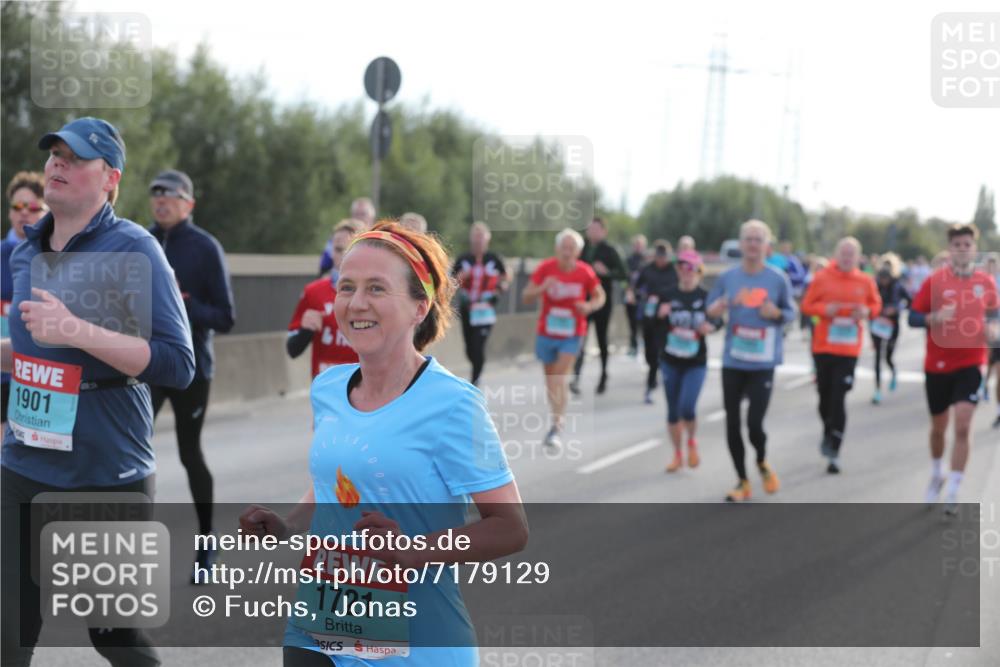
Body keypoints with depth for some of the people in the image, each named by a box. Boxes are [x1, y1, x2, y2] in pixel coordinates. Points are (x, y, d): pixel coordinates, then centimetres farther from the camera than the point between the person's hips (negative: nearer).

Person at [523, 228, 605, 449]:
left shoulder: (585, 272, -9)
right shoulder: (546, 268, -9)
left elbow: (600, 296, 7)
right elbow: (526, 298, -9)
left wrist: (589, 306, -16)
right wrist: (542, 288, -29)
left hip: (572, 334, -2)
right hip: (546, 333, 2)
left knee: (559, 378, -16)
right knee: (549, 379, 12)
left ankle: (555, 429, -16)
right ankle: (557, 418, 35)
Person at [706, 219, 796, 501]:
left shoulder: (778, 279, -3)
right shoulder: (728, 277, 2)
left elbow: (791, 313, 6)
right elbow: (710, 310, 7)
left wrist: (776, 313, -15)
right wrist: (720, 307, -15)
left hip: (763, 363, -3)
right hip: (733, 362, 3)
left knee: (754, 424, -10)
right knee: (732, 423, 5)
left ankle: (762, 463, 24)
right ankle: (743, 481, 21)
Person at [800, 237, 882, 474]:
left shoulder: (865, 281, 1)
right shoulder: (822, 278, -3)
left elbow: (876, 304, 14)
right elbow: (807, 305, 3)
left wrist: (867, 312, -8)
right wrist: (824, 309, -16)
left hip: (849, 349, -1)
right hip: (823, 346, 1)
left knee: (839, 398, -8)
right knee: (825, 395, 10)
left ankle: (833, 452, -3)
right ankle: (828, 434, 39)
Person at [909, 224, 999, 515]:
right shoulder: (934, 281, -6)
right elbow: (913, 317, -4)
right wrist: (935, 317, -24)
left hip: (970, 363, 0)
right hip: (938, 364, 0)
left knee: (963, 425, -14)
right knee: (939, 426, 14)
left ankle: (953, 491, -7)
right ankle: (936, 476, 40)